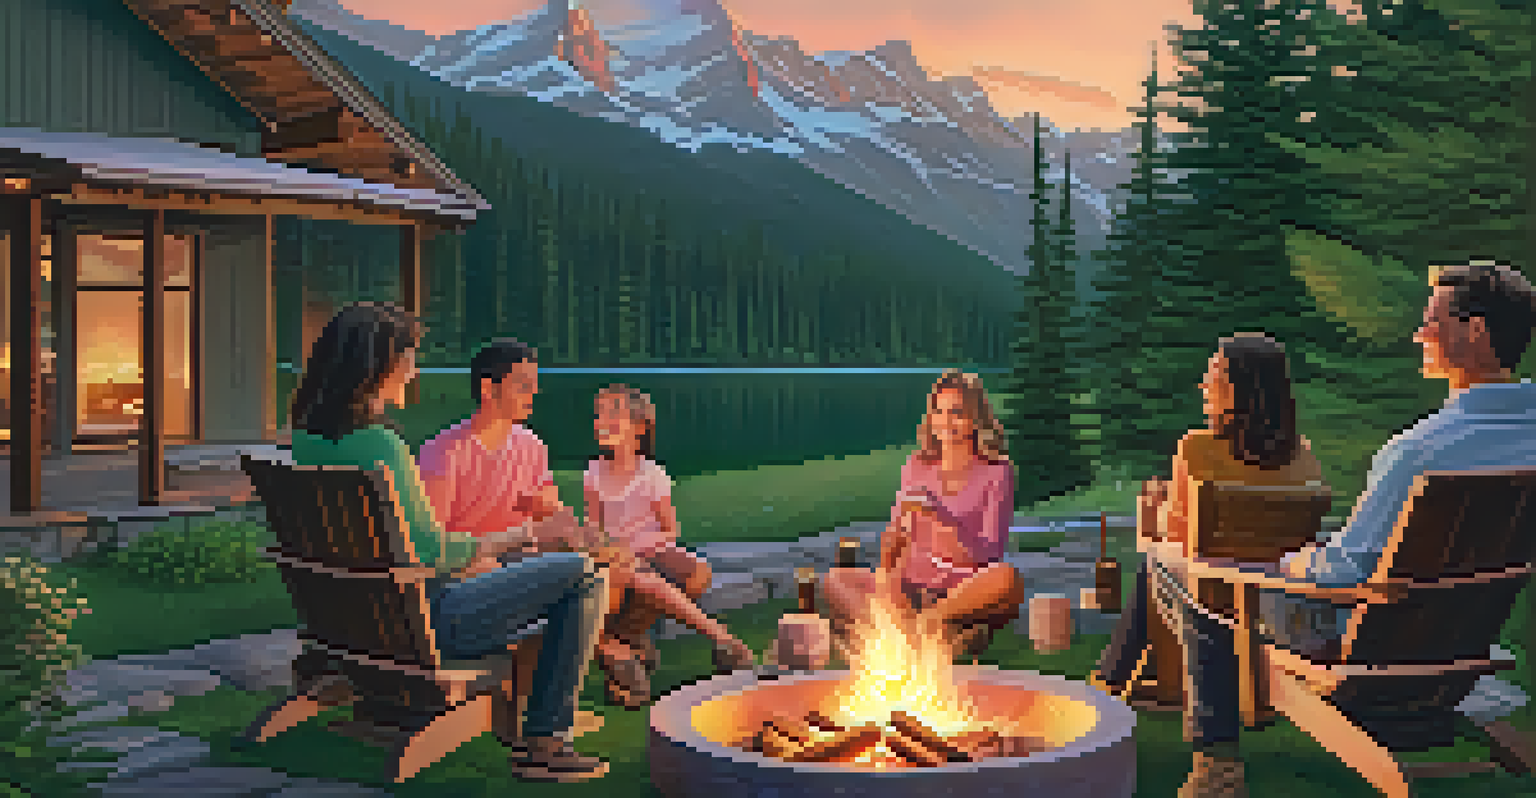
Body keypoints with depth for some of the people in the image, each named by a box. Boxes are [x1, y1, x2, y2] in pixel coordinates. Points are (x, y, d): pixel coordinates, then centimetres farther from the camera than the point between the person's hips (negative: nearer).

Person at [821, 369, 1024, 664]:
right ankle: (944, 633, -34)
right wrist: (885, 570, -9)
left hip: (970, 595, -4)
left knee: (1007, 577, -35)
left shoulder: (996, 473, -1)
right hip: (913, 588, 4)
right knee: (834, 581, -18)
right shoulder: (918, 467, 11)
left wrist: (937, 515, -23)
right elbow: (895, 533, 13)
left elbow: (990, 553, -10)